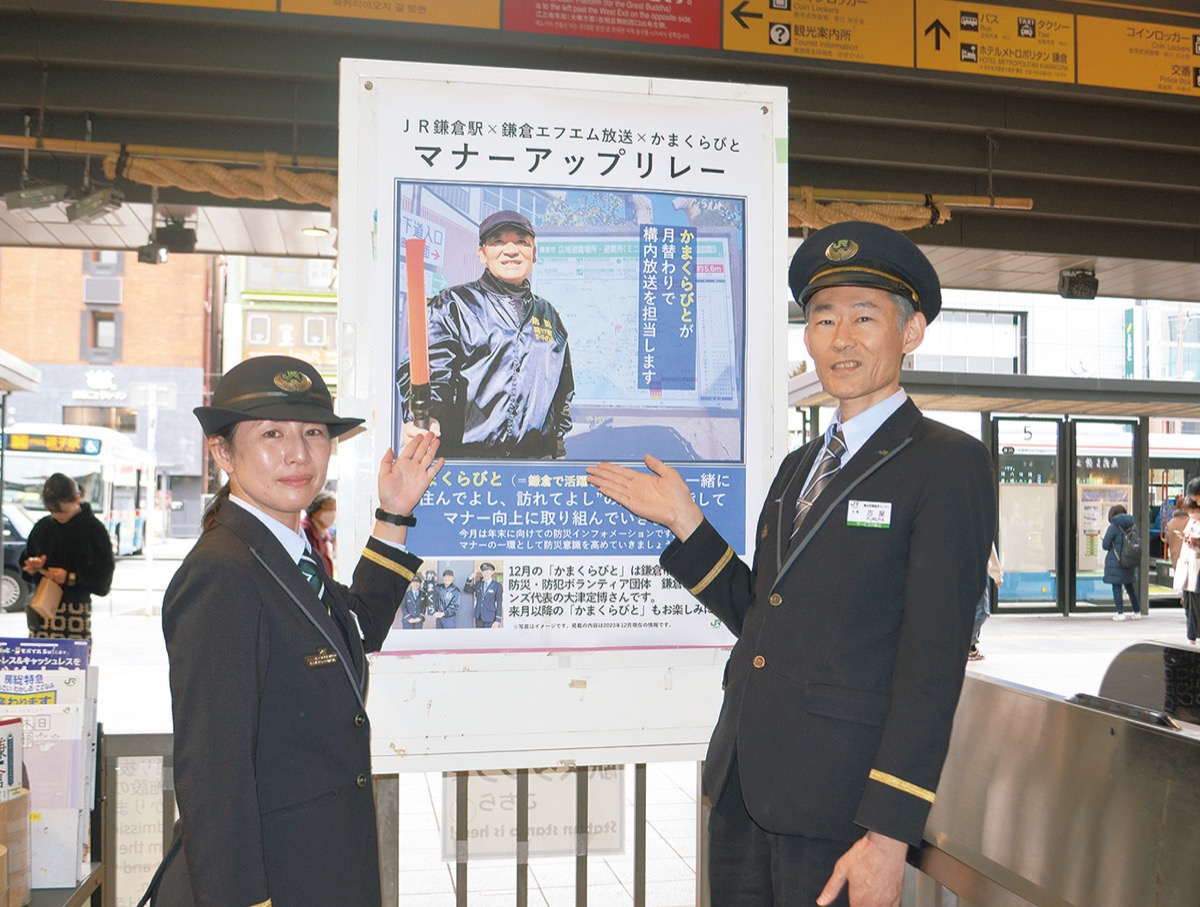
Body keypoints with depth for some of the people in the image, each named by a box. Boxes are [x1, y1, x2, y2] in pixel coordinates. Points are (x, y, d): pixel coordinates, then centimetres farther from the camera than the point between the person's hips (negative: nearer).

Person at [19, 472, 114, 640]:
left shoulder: (94, 529, -4)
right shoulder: (43, 526, 11)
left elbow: (104, 576, -5)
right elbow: (25, 559, 23)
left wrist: (71, 578, -17)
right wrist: (32, 567, 0)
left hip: (76, 610, -4)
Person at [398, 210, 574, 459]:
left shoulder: (549, 316, 19)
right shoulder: (453, 304, 5)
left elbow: (564, 393, 25)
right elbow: (426, 371, -8)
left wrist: (558, 451, 21)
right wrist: (422, 419, -28)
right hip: (463, 456, -4)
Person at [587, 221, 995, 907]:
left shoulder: (950, 464, -7)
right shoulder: (799, 466, 16)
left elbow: (934, 659, -14)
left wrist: (889, 835, -17)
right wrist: (685, 521, 7)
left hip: (839, 805, -6)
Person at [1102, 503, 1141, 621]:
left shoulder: (1113, 527, -13)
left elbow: (1105, 545, -13)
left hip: (1115, 562, -6)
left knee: (1116, 587, 1)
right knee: (1130, 587, 17)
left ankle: (1120, 613, -2)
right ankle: (1137, 611, 23)